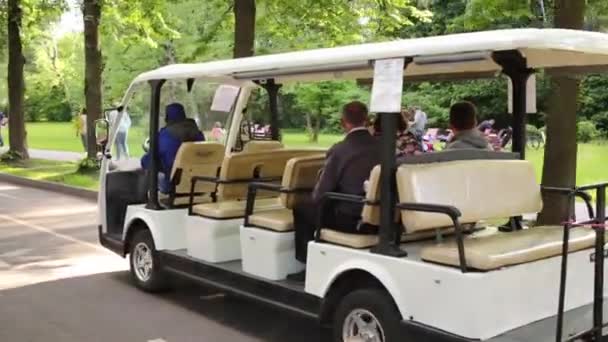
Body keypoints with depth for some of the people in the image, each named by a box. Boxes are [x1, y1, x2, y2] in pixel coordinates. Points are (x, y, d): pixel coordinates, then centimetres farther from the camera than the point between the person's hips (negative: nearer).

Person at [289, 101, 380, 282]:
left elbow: (319, 195, -9)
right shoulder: (382, 147, -1)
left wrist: (314, 198, 15)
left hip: (349, 220, -6)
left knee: (302, 209, 14)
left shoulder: (339, 150, -14)